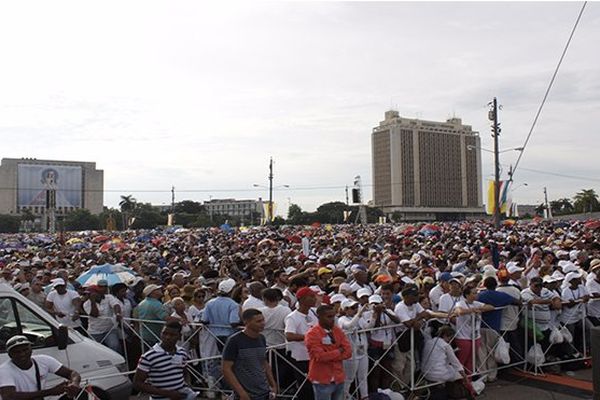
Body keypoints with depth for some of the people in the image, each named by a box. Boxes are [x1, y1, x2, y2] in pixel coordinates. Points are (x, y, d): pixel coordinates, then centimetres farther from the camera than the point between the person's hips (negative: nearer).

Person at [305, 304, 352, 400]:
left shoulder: (338, 331, 7)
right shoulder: (312, 334, -12)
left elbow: (348, 352, -1)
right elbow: (320, 356, -21)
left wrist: (329, 356, -12)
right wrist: (338, 351, -8)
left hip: (339, 379, 6)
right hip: (322, 381, -6)